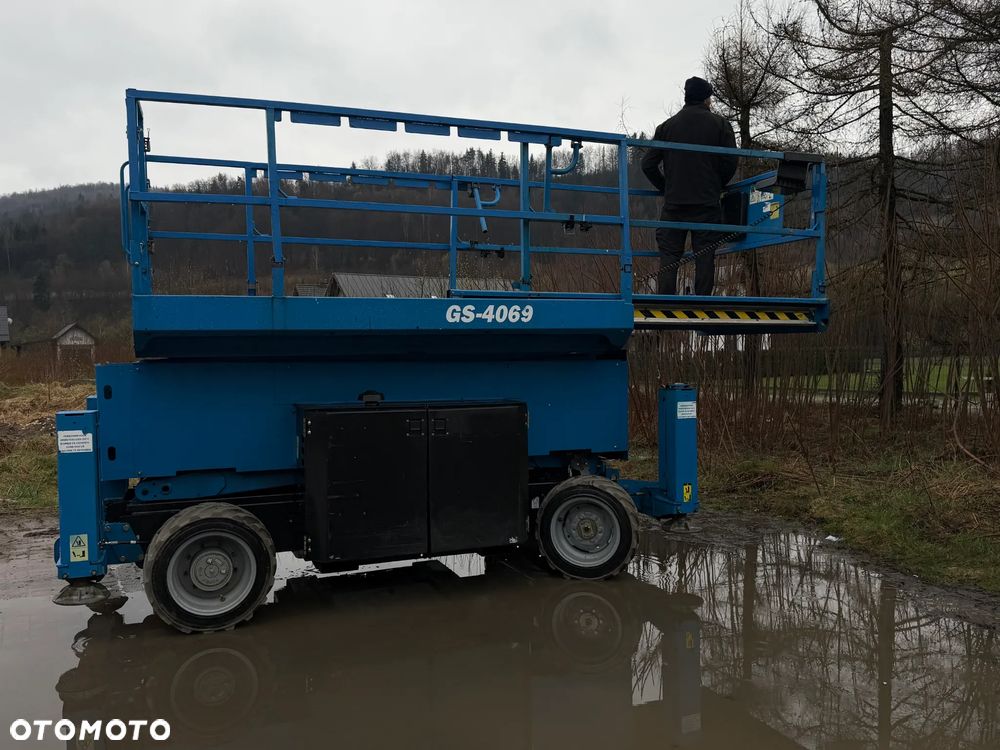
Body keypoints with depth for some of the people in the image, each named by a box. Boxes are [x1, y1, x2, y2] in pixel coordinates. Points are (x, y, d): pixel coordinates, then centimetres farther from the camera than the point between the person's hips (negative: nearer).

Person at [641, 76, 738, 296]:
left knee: (669, 256, 3)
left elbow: (648, 164, 4)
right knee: (704, 257, 2)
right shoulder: (720, 124, 3)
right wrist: (716, 187, 13)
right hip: (708, 203, -1)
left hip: (674, 203, 1)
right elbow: (730, 163, -3)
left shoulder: (667, 126, 8)